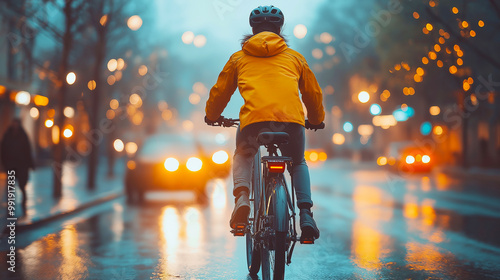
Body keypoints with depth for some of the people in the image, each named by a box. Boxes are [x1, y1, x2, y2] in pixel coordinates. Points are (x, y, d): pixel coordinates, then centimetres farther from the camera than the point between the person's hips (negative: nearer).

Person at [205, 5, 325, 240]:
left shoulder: (239, 58, 25)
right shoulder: (294, 57, 27)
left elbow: (220, 91, 31)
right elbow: (313, 92, 35)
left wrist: (212, 116, 51)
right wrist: (316, 120, 53)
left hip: (254, 118, -1)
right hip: (291, 119, 1)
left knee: (243, 156, 30)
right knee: (298, 164, 27)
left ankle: (242, 197, 1)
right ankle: (305, 214, 5)